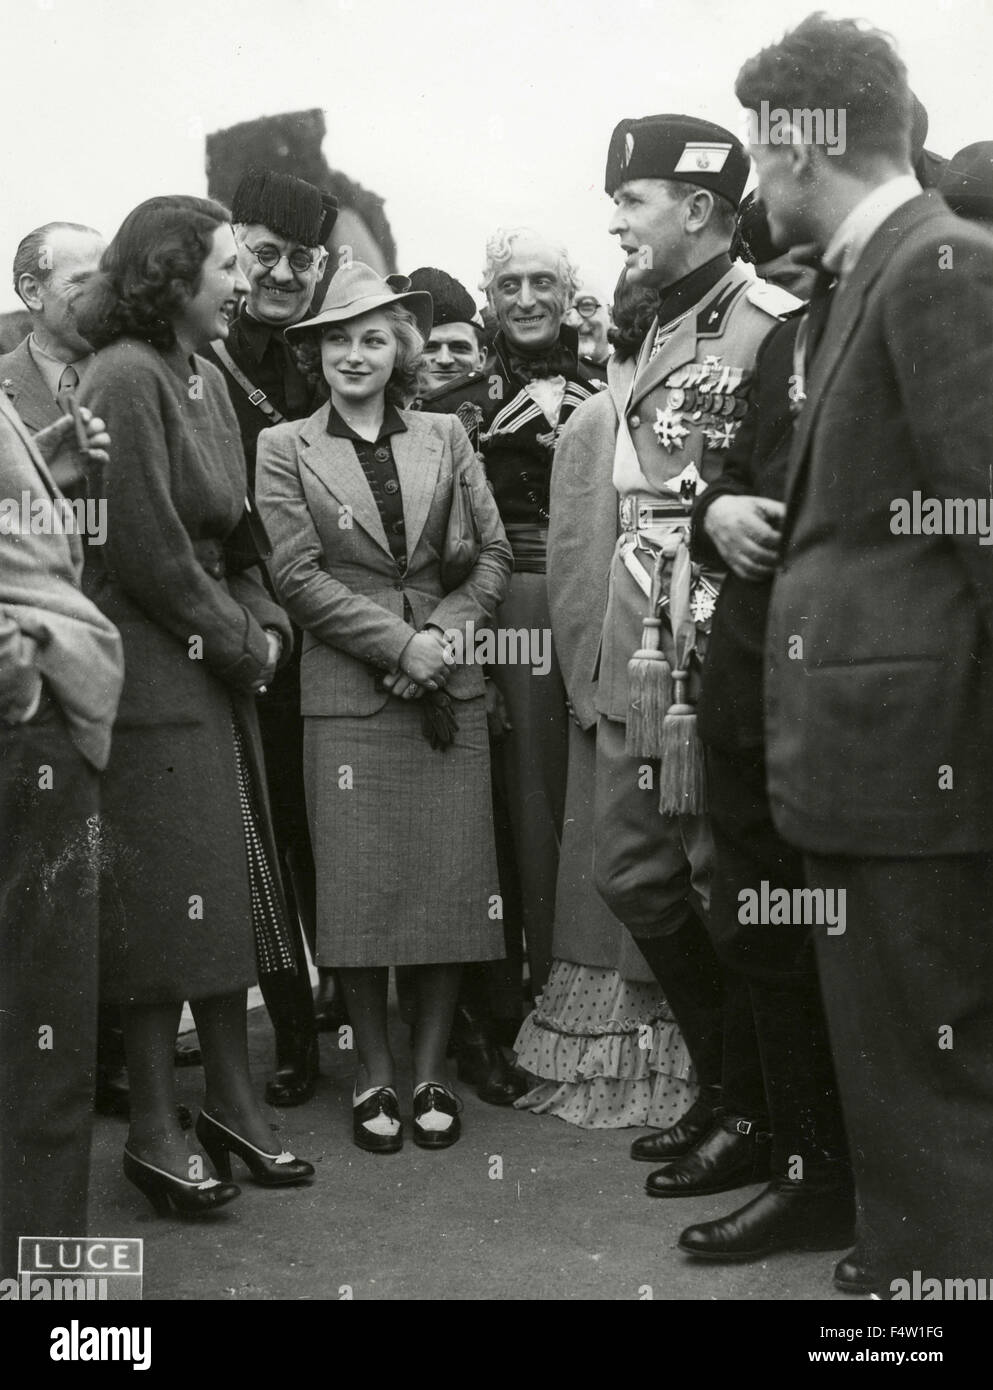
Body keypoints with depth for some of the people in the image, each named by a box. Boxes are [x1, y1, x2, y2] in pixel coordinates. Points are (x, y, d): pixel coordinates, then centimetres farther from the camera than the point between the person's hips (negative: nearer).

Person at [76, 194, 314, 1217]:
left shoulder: (204, 377, 13)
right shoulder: (126, 377, -13)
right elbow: (146, 548, -16)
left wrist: (264, 622, 2)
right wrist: (239, 638, -9)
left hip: (217, 669, 8)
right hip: (152, 670, -8)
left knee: (228, 888, 12)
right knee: (163, 896, -2)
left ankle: (230, 1100, 23)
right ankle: (154, 1133, 10)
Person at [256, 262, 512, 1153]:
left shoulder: (445, 438, 12)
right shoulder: (285, 448, 5)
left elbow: (494, 556, 7)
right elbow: (300, 576, -3)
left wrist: (447, 632, -9)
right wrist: (401, 644, -11)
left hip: (449, 686, 2)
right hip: (346, 691, -2)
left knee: (452, 879, 2)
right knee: (361, 888, -1)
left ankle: (432, 1072, 14)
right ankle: (376, 1077, 13)